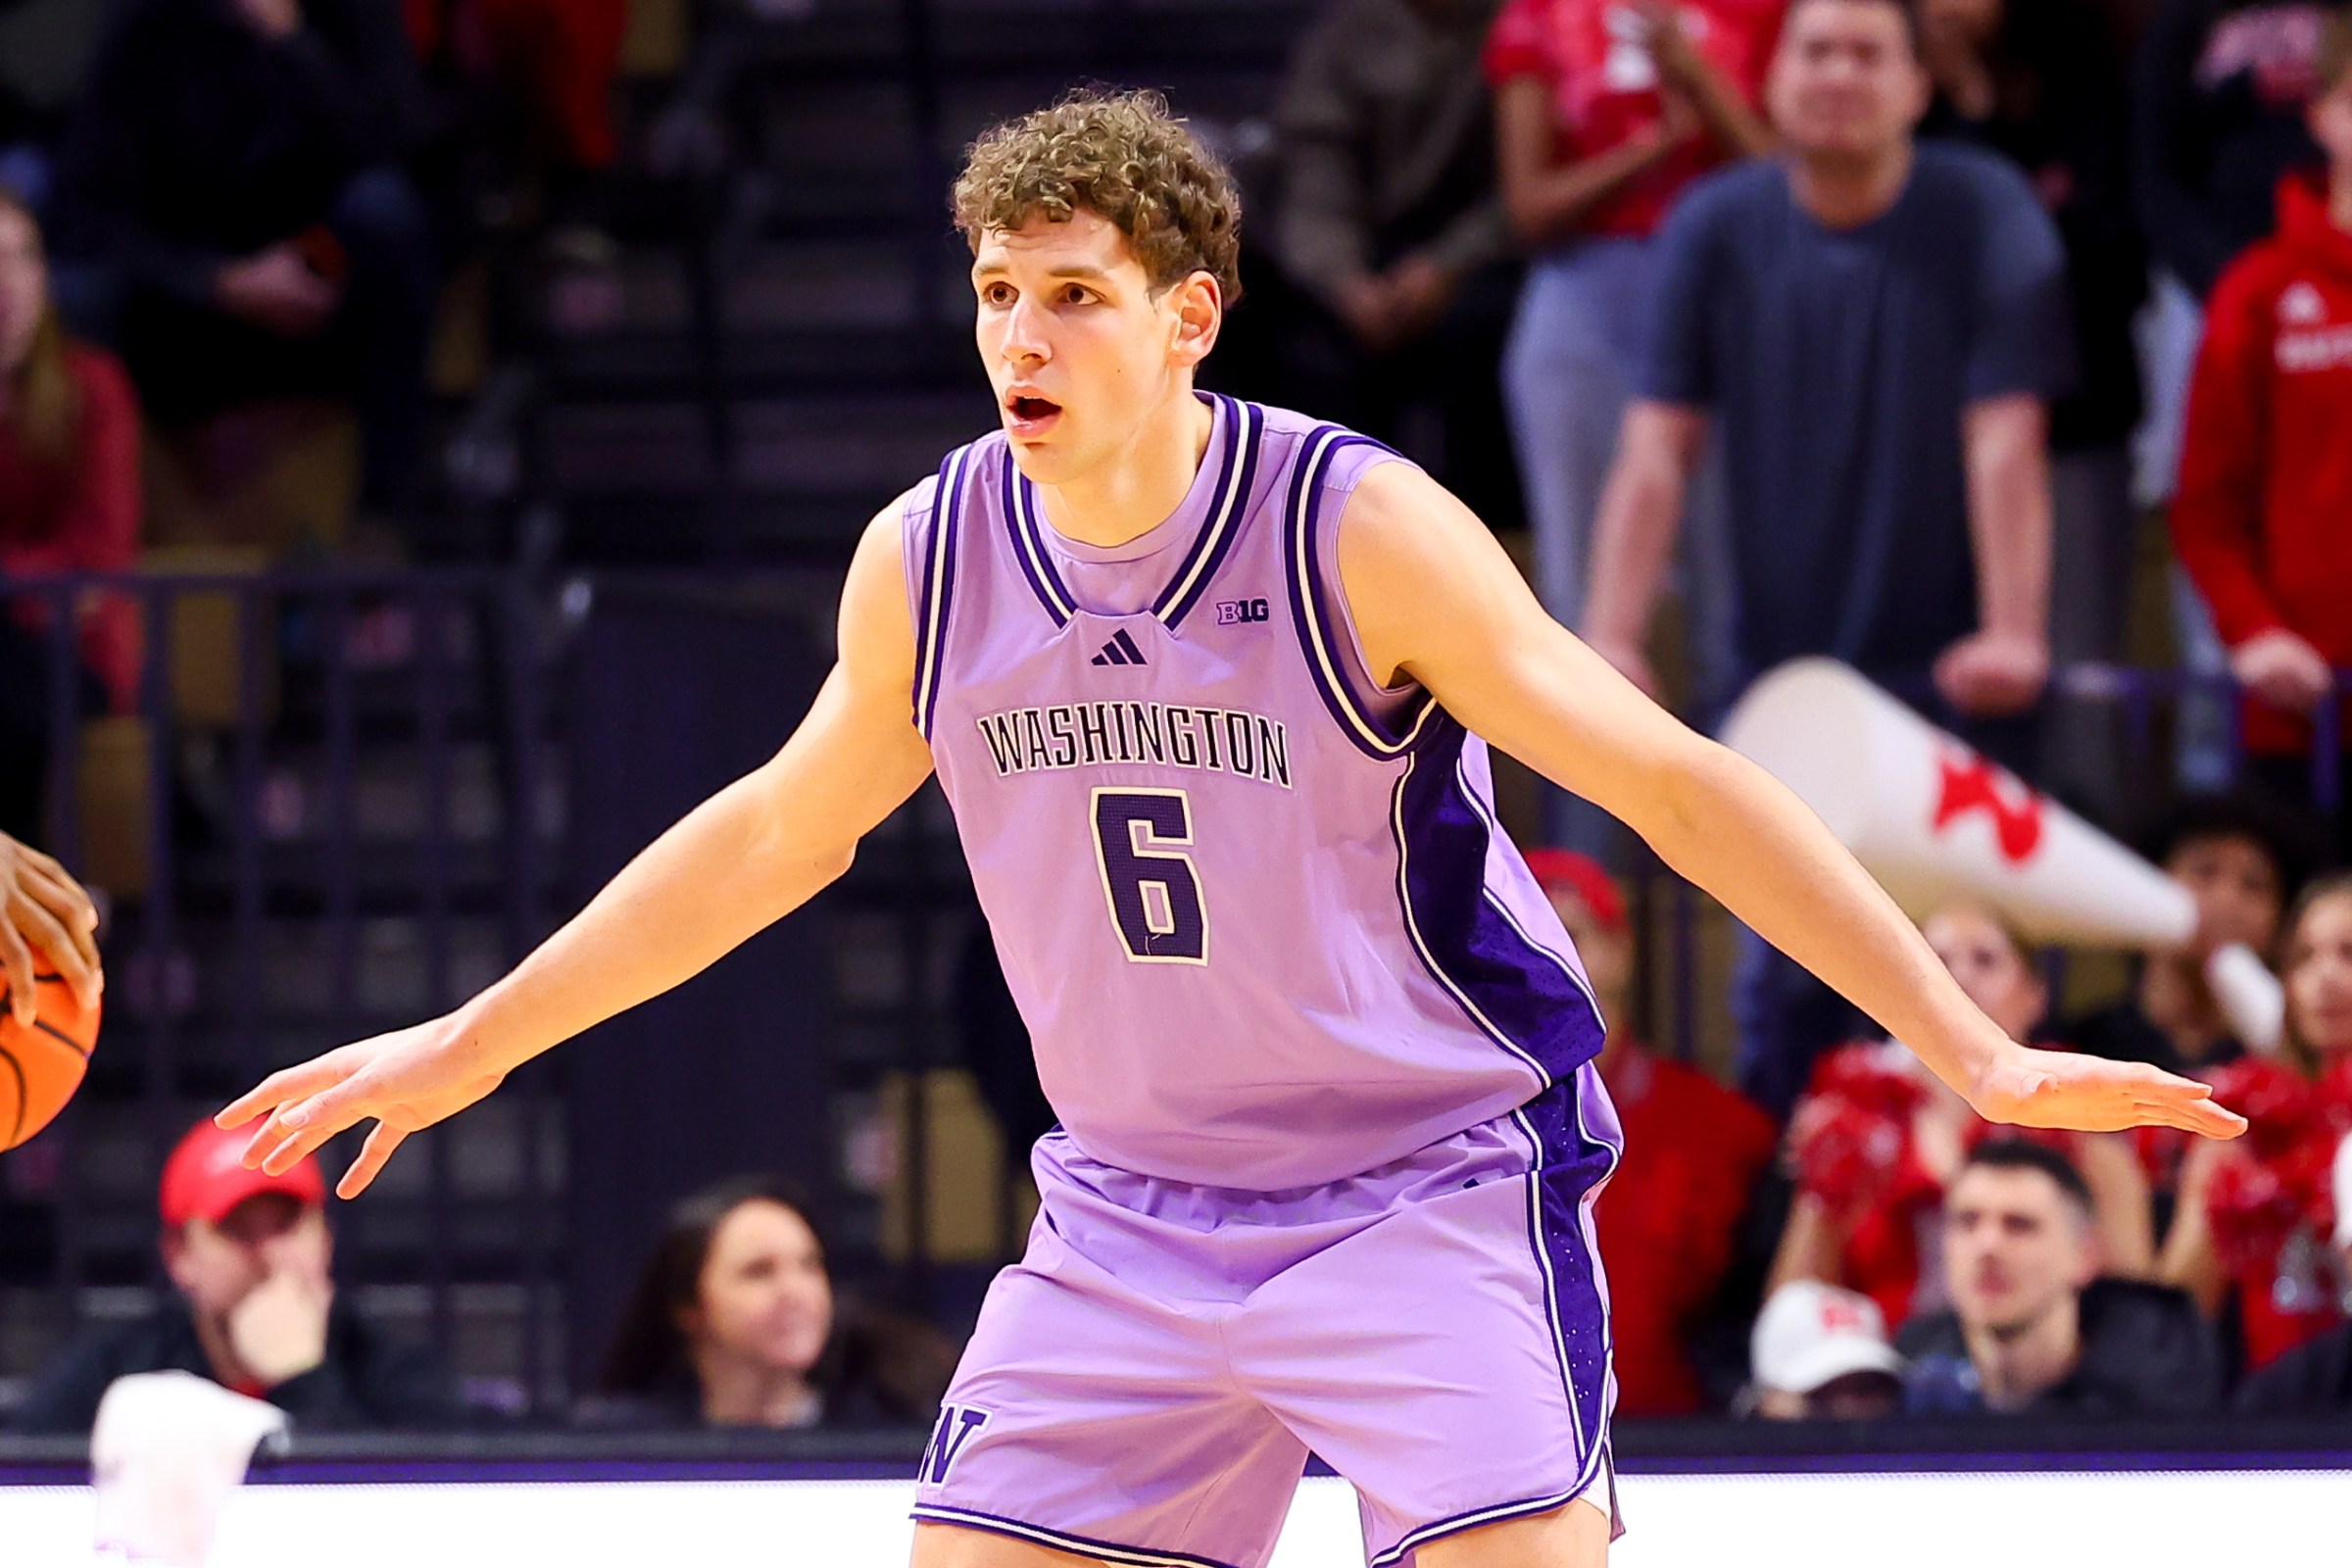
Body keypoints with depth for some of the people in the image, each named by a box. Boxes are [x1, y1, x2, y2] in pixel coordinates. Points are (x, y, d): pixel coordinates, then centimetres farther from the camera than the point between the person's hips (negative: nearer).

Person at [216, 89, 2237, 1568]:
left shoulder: (1365, 532, -17)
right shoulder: (929, 559, -3)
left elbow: (1669, 780, -18)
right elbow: (775, 831, 14)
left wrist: (1971, 1045, -24)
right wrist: (471, 1043, 20)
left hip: (1432, 1185, -4)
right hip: (1131, 1207, 5)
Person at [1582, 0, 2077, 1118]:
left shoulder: (1985, 217, -7)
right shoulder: (1716, 228, 1)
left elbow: (2005, 442, -13)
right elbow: (1658, 448, -3)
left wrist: (2011, 633, -21)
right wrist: (1611, 636, -12)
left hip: (1949, 675, -2)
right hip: (1785, 668, 2)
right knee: (1785, 983, 0)